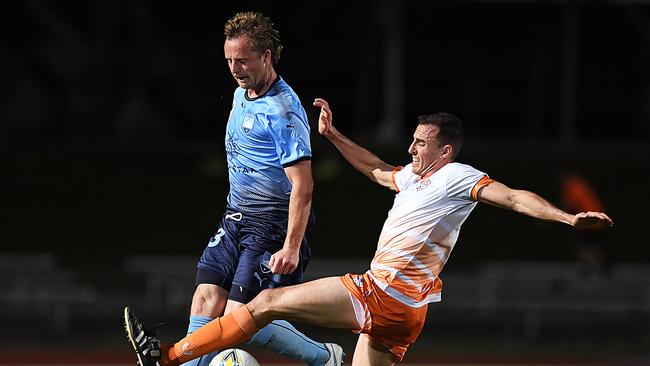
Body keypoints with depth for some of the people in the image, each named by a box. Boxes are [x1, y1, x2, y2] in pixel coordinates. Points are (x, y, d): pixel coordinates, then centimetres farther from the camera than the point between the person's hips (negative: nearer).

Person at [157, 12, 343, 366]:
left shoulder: (282, 111, -20)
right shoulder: (241, 94, 10)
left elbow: (303, 185, -24)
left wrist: (292, 247, -28)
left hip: (269, 229, -9)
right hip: (235, 219, 9)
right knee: (206, 300, -4)